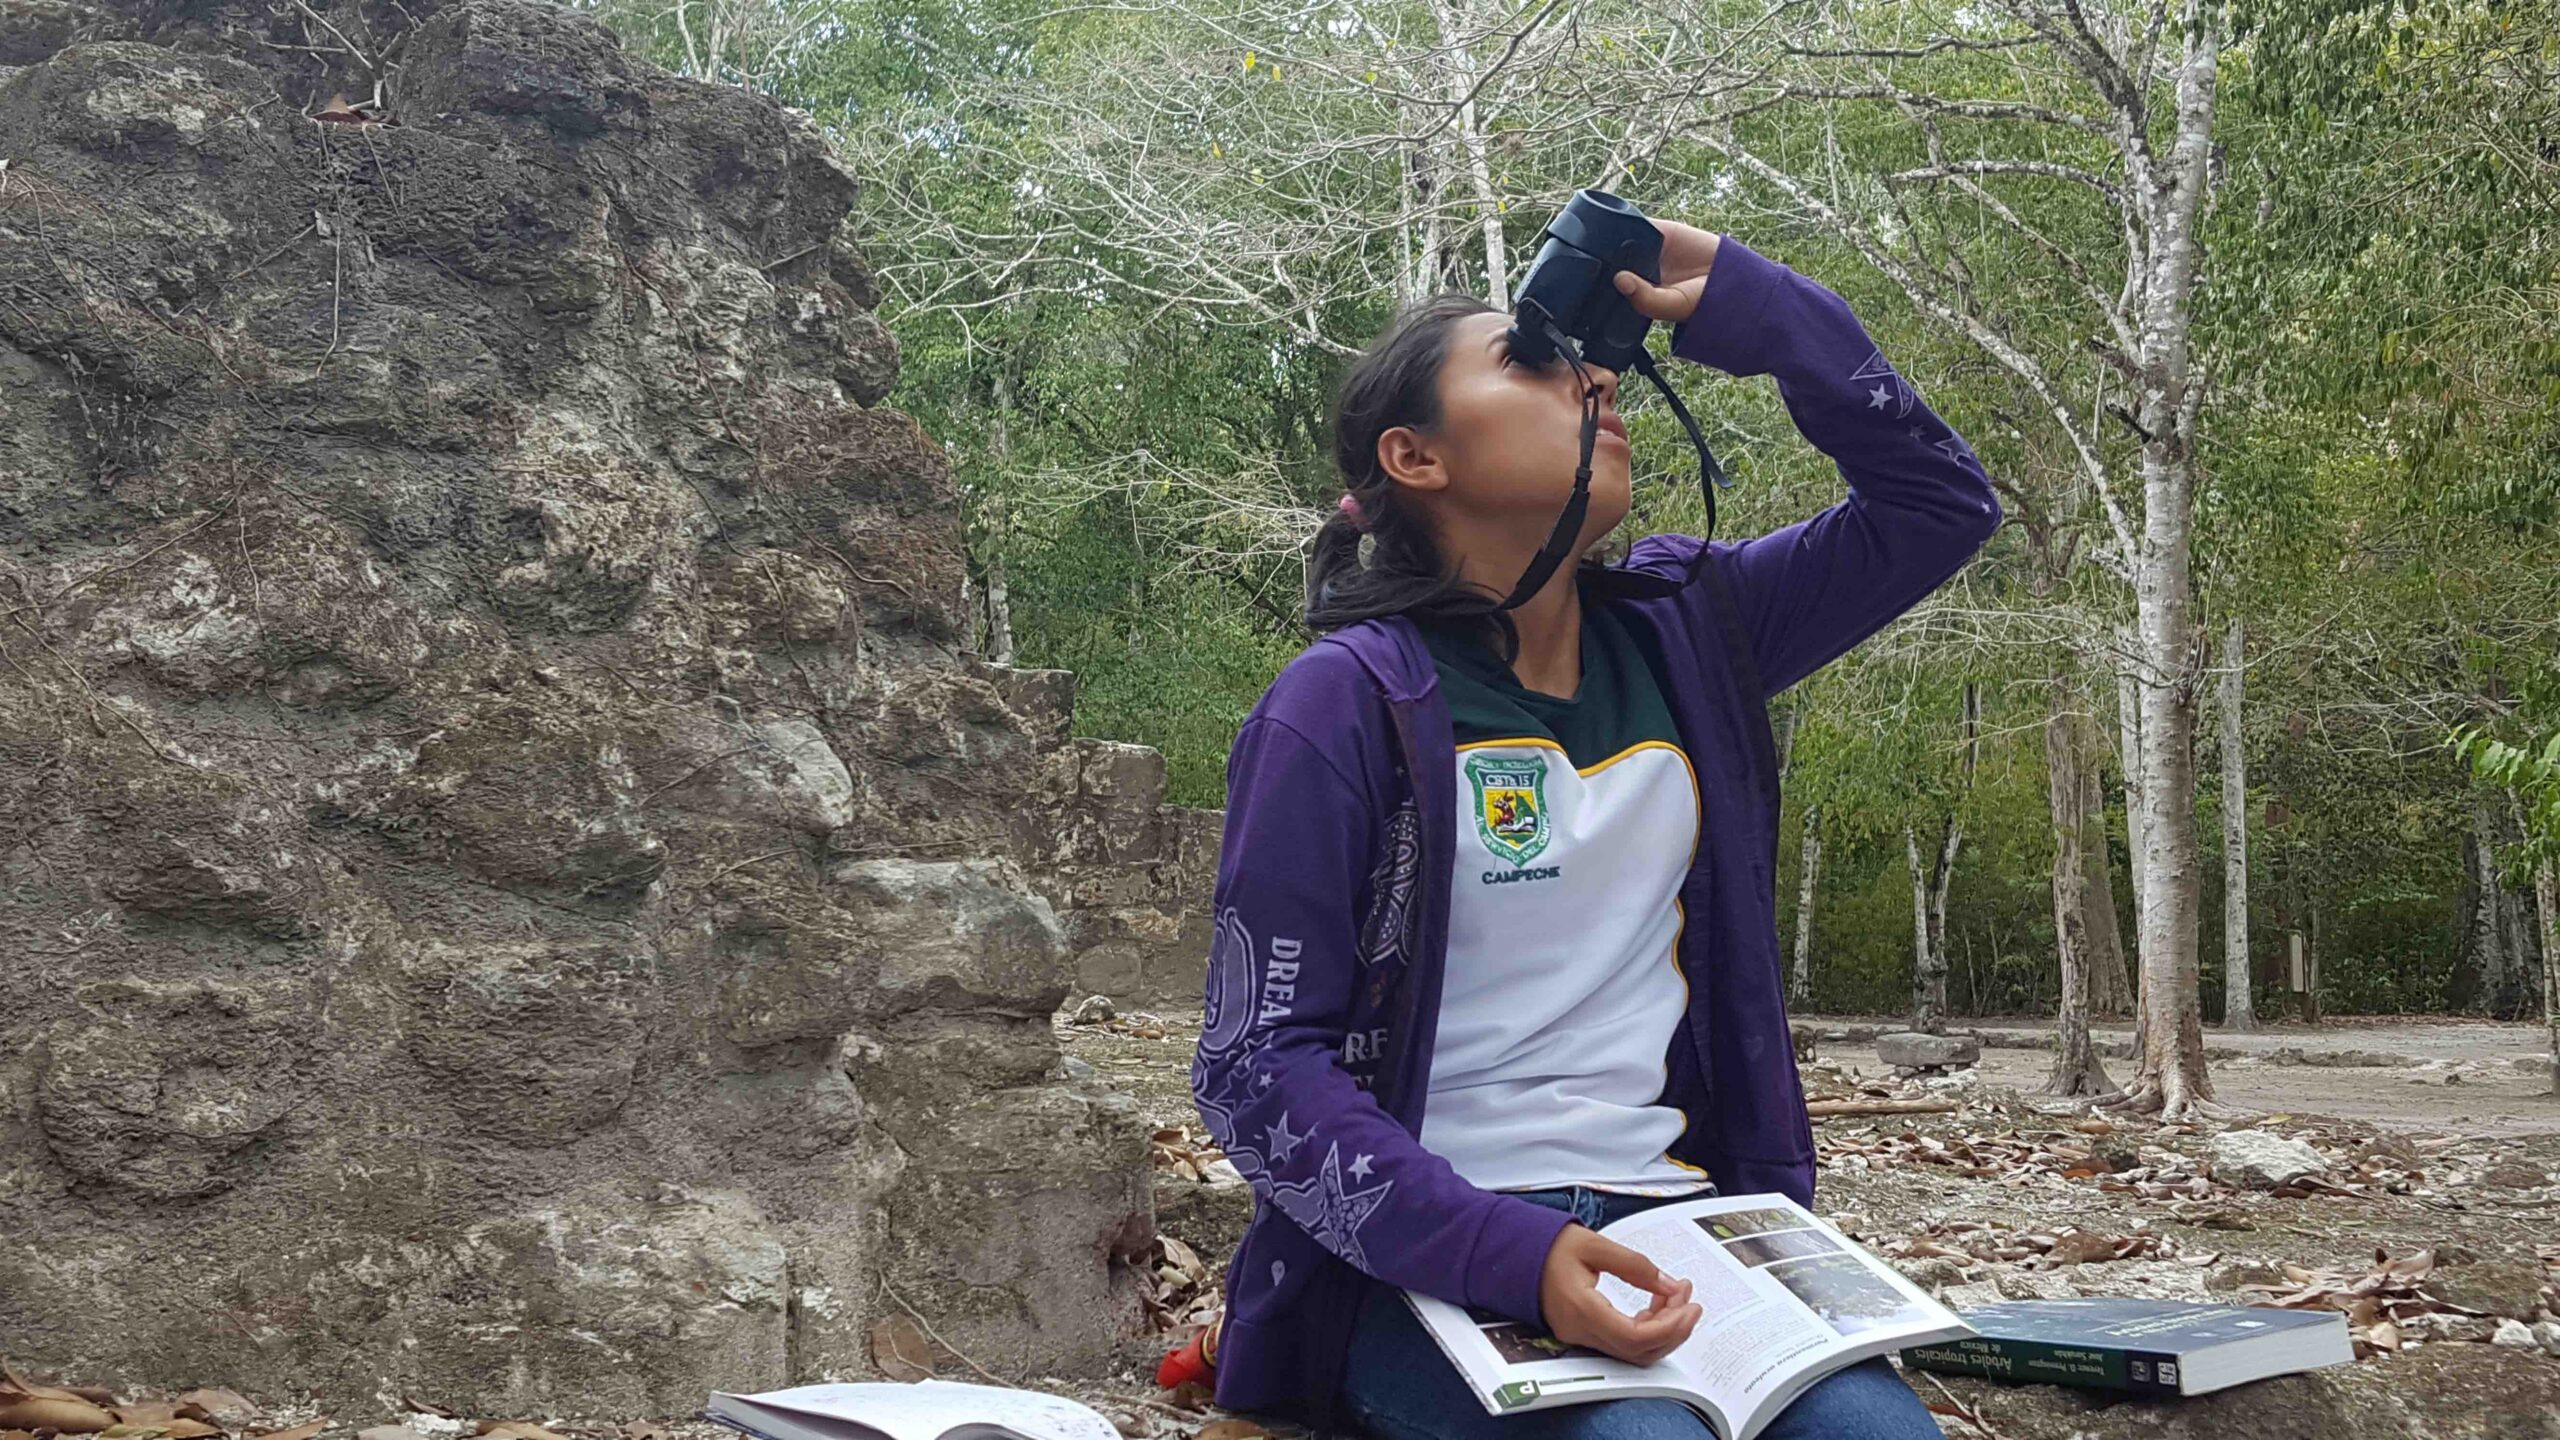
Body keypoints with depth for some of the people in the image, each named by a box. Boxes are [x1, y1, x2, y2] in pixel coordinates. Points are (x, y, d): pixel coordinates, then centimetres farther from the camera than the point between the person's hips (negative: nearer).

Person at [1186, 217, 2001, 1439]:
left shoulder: (1681, 636, 10)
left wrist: (1748, 308, 3)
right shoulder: (1347, 703, -7)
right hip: (1433, 1260, -4)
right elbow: (1259, 1063, -9)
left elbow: (1940, 505, 15)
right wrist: (1507, 1253, -23)